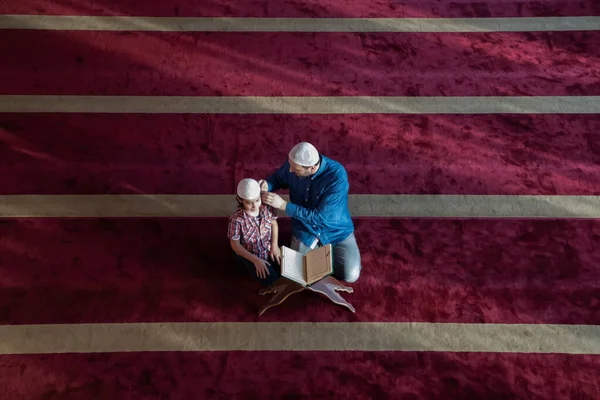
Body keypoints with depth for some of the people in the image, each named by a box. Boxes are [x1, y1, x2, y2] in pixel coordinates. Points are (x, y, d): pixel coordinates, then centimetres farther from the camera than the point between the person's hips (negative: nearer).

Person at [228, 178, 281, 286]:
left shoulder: (266, 207, -20)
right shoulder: (237, 219, -31)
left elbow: (274, 223, 2)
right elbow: (235, 245, -20)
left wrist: (274, 246, -6)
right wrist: (256, 260, -23)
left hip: (269, 250, 4)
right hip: (250, 255, -4)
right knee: (271, 279, -10)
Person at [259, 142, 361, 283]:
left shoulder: (337, 176, -34)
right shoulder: (294, 162, -20)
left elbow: (320, 217, -31)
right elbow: (278, 178, 4)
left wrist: (284, 205, -35)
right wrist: (267, 185, -21)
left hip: (335, 228, -3)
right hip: (306, 227, 3)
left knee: (350, 276, -11)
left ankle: (330, 248, 18)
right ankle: (320, 247, 22)